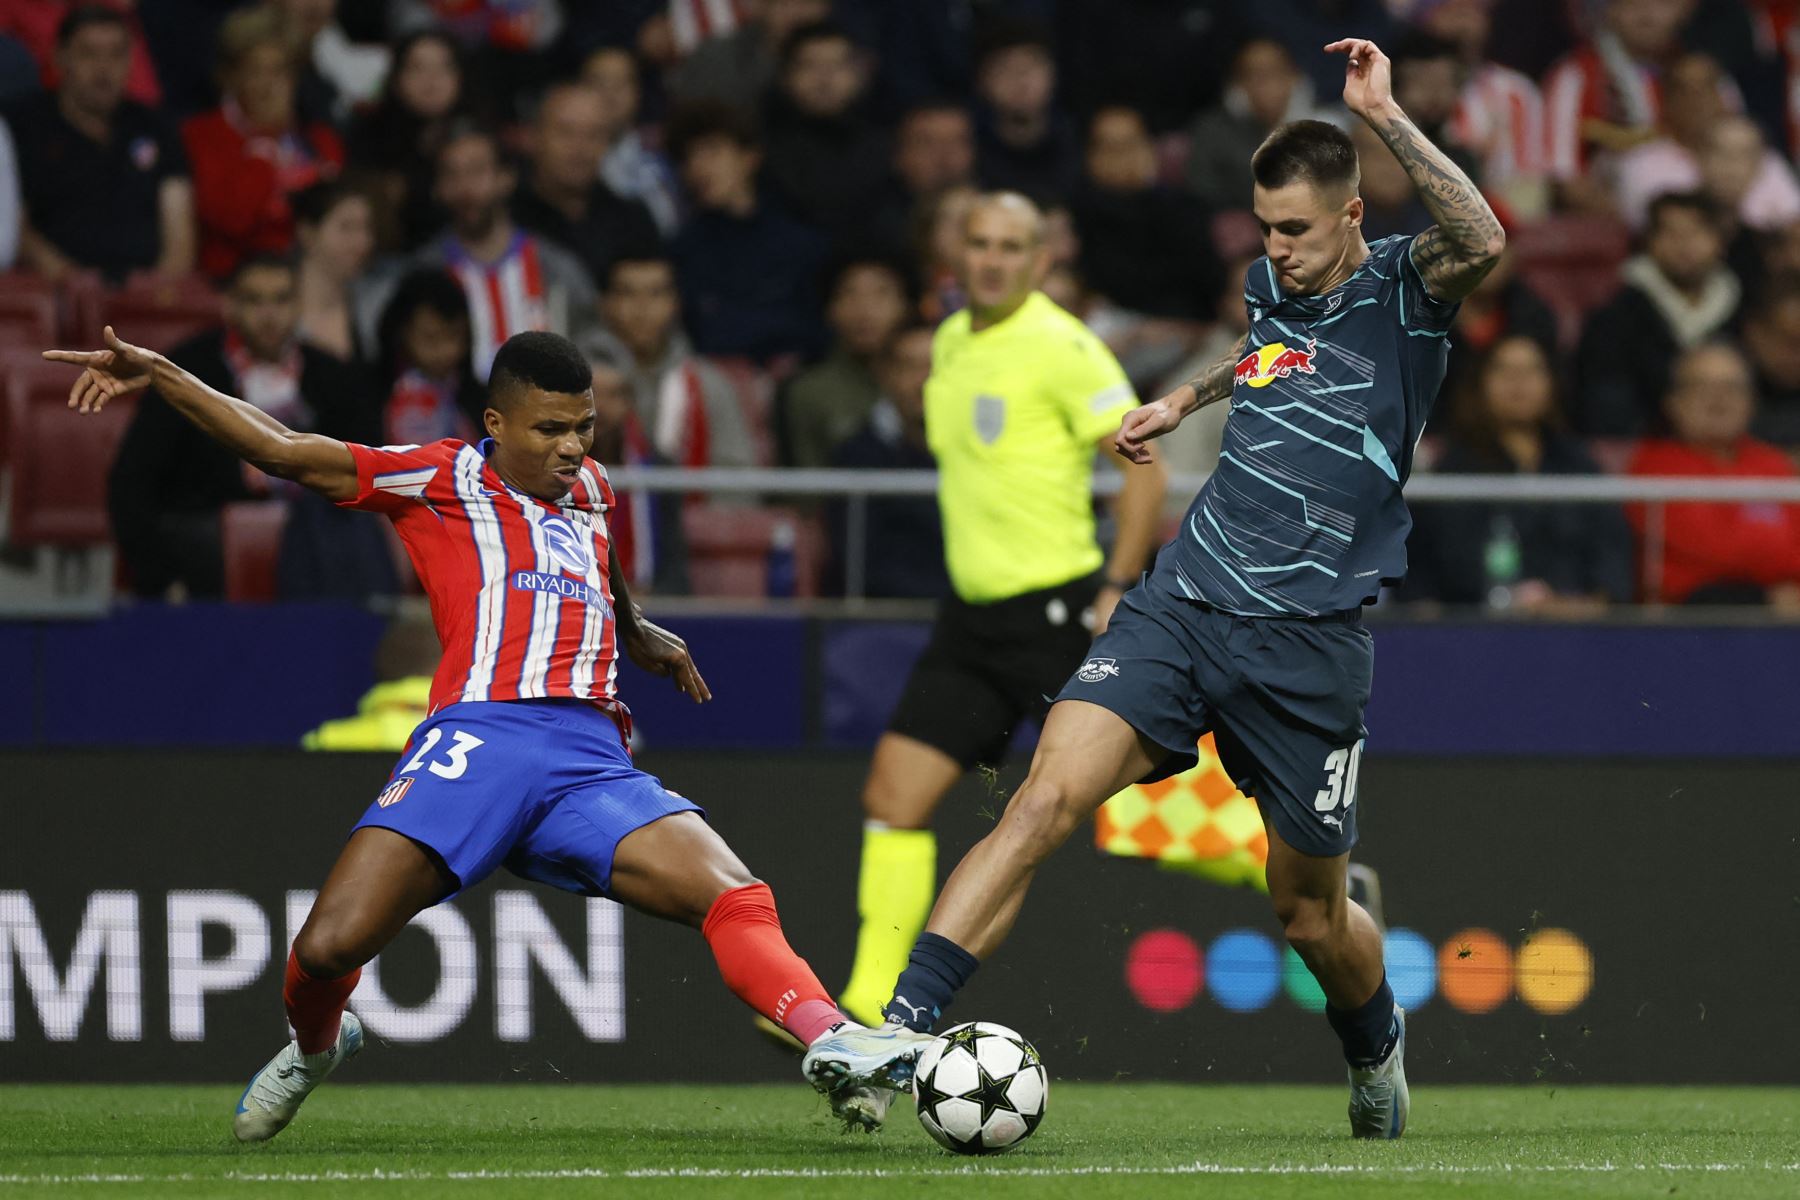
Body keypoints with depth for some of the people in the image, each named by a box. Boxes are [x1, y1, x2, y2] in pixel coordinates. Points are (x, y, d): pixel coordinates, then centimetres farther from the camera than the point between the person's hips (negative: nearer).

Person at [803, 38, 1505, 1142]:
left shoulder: (1402, 292, -6)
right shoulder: (1272, 284, 12)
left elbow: (1482, 241, -30)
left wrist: (1387, 116, -30)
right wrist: (1185, 400, 36)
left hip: (1309, 644, -4)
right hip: (1182, 602, 4)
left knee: (1309, 911, 8)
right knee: (1045, 800, -17)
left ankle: (1379, 1051, 42)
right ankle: (901, 1031, -24)